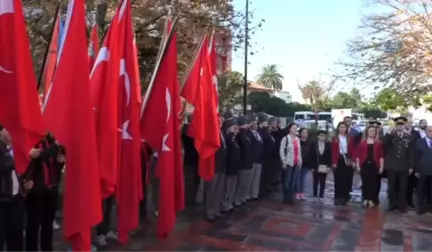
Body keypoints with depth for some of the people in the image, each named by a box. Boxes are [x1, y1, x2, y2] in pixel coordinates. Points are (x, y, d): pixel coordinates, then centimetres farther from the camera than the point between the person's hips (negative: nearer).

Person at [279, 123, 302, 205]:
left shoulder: (297, 139, 14)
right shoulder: (285, 138, -4)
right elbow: (281, 150, -8)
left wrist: (300, 160, 12)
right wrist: (284, 161, -13)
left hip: (297, 163, 6)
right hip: (289, 163, -5)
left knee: (294, 181, 7)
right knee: (287, 181, 0)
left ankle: (291, 198, 15)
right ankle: (286, 198, 10)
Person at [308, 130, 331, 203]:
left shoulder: (328, 145, 2)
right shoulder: (314, 144, 0)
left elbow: (330, 156, 0)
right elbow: (310, 156, -2)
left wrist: (329, 166, -7)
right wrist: (312, 166, -7)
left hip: (324, 167, 0)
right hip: (316, 167, 0)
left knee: (322, 182, 6)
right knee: (316, 182, 8)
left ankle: (321, 196, 13)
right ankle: (315, 196, 16)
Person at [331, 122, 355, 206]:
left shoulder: (350, 139, 8)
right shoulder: (335, 138, 2)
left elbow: (352, 150, 5)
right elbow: (333, 151, -4)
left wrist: (353, 161, -4)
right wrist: (333, 162, -11)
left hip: (348, 160, 2)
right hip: (338, 160, -2)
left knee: (347, 179, 3)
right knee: (338, 180, 0)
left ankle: (345, 197, 17)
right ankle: (338, 198, 7)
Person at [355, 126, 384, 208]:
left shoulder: (378, 143, 5)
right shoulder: (362, 142, 6)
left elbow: (381, 155, 3)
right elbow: (358, 155, 5)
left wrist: (381, 166, -2)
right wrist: (358, 165, -1)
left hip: (374, 165, 0)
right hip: (364, 165, 0)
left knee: (373, 183, 2)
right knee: (365, 182, 2)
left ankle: (371, 200, 12)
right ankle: (365, 199, 13)